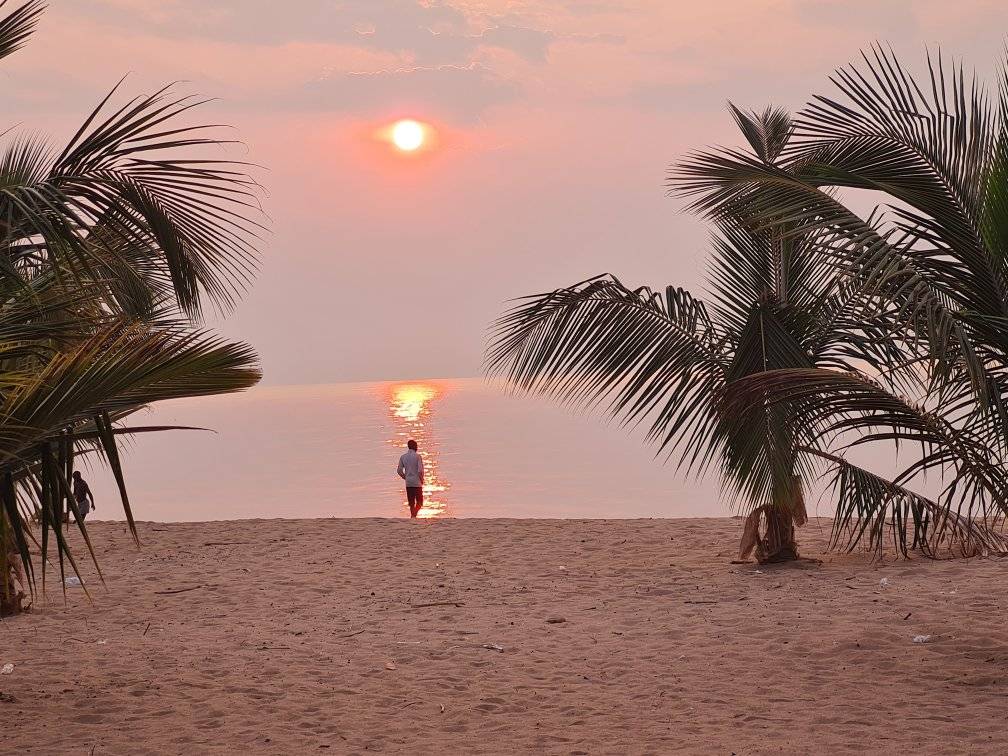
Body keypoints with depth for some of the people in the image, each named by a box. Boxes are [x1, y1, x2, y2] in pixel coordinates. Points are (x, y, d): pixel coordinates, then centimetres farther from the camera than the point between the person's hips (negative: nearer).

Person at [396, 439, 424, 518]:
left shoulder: (403, 457, 5)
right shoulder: (418, 456, -8)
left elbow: (399, 471, 2)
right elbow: (420, 471, -15)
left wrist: (406, 478, 14)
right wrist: (422, 480, 0)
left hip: (408, 483, 4)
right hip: (417, 483, -4)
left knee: (411, 503, 10)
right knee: (419, 503, 3)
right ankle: (414, 515, -19)